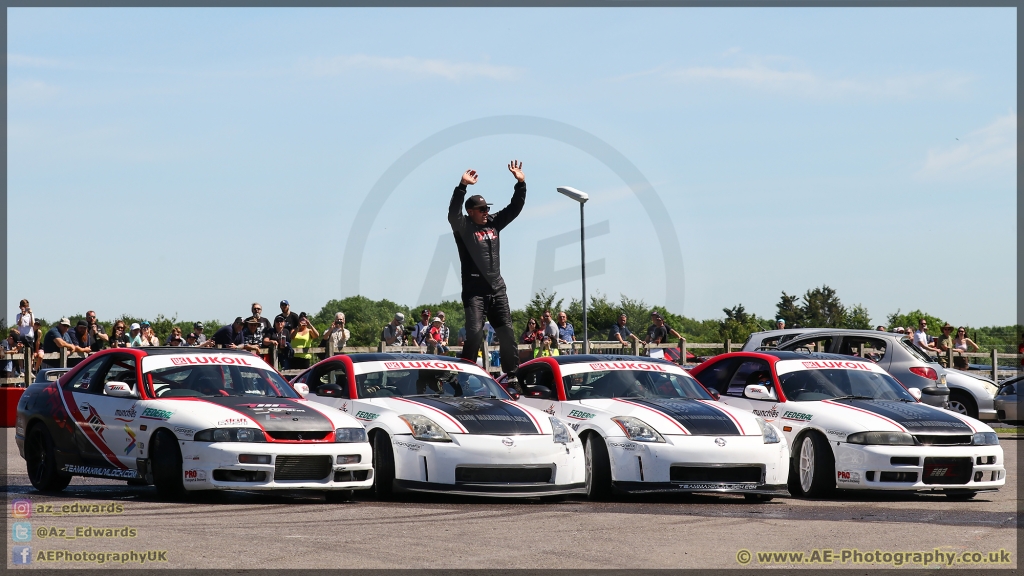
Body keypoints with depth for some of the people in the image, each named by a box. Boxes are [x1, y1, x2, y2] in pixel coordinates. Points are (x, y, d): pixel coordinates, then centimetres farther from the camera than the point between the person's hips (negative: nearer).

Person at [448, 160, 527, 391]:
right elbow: (453, 213, -25)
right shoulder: (463, 227, -5)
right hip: (474, 291, -6)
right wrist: (462, 186, -36)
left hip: (497, 289, 6)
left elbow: (515, 207, 15)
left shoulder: (494, 223, 12)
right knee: (475, 333, -15)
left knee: (507, 333, 3)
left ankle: (512, 375, 9)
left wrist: (521, 183, 2)